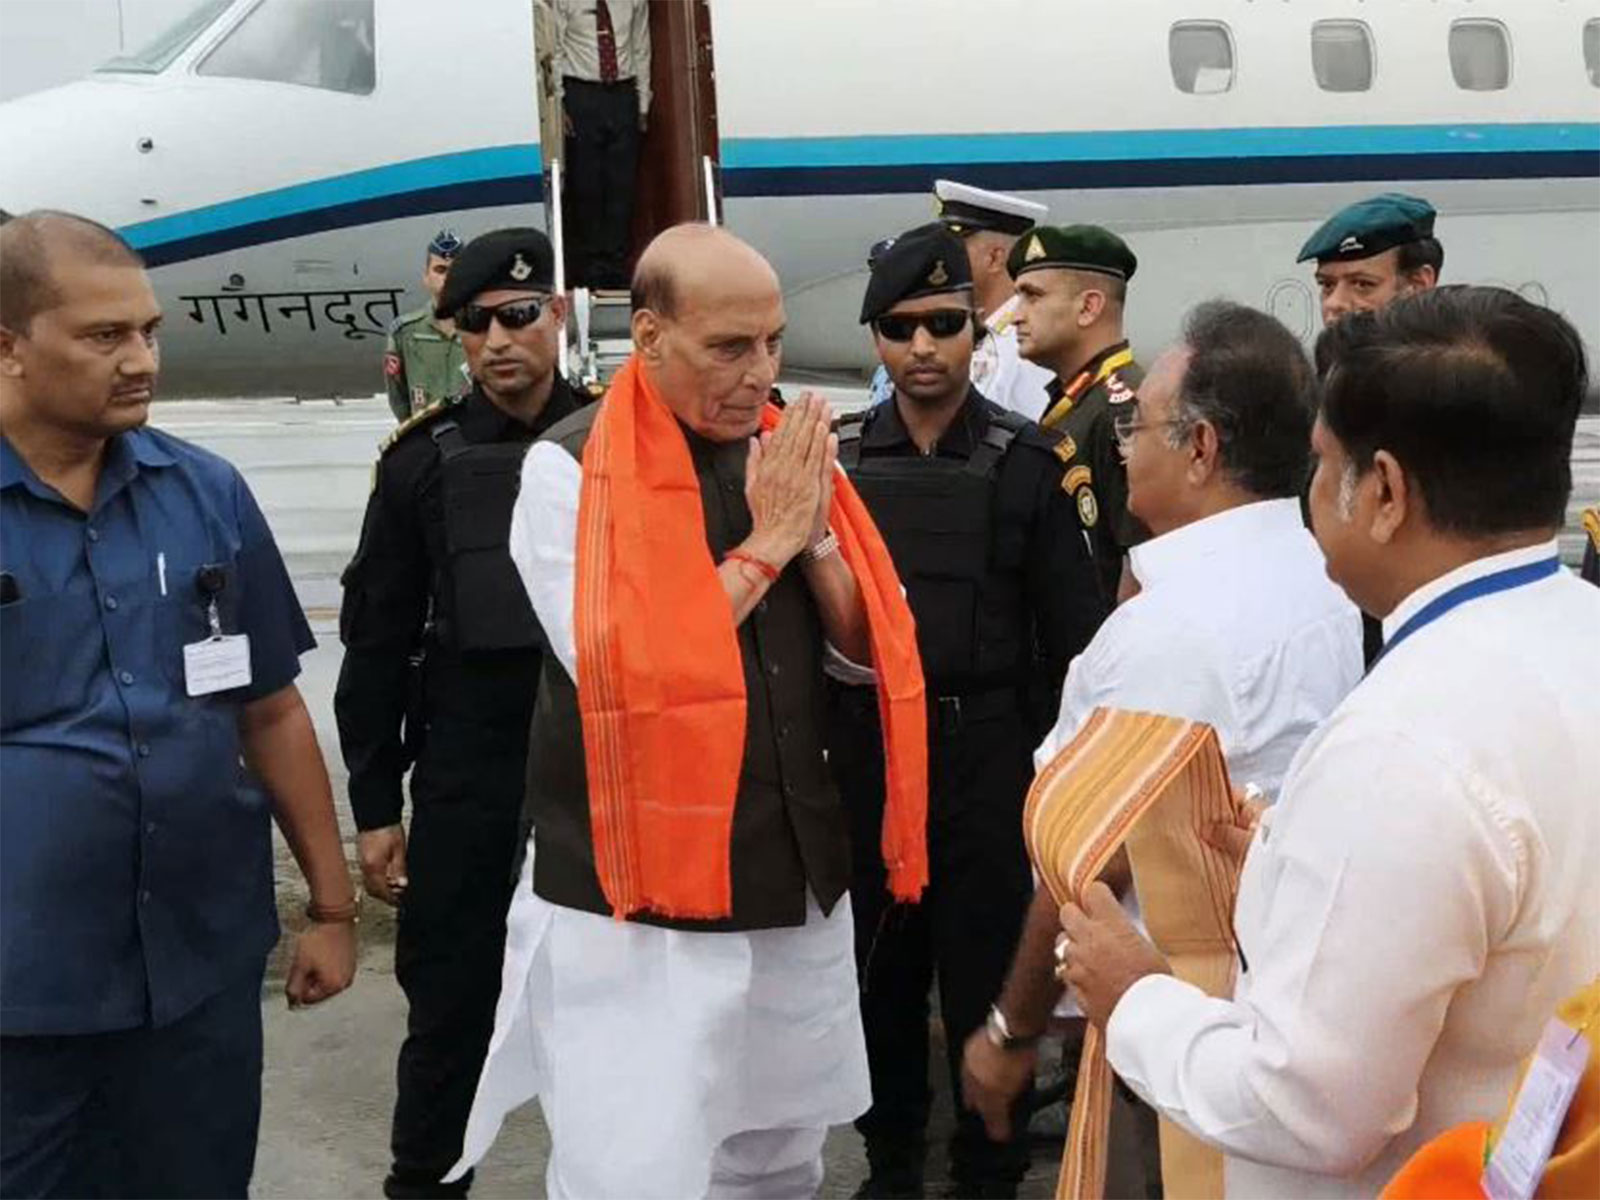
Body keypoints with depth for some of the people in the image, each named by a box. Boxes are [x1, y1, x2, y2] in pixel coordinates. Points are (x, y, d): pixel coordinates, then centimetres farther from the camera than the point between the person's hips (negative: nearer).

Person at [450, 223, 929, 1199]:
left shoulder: (788, 454, 7)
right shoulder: (571, 470, -10)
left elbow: (871, 648, 7)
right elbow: (618, 673, -21)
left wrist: (814, 534, -10)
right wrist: (763, 543, -15)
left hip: (796, 886, 6)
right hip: (636, 907, -6)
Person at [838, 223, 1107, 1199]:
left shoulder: (1028, 462, -3)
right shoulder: (837, 457, 4)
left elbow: (1070, 633, -2)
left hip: (987, 750, -2)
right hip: (864, 747, 2)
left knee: (987, 971, 6)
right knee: (881, 968, 12)